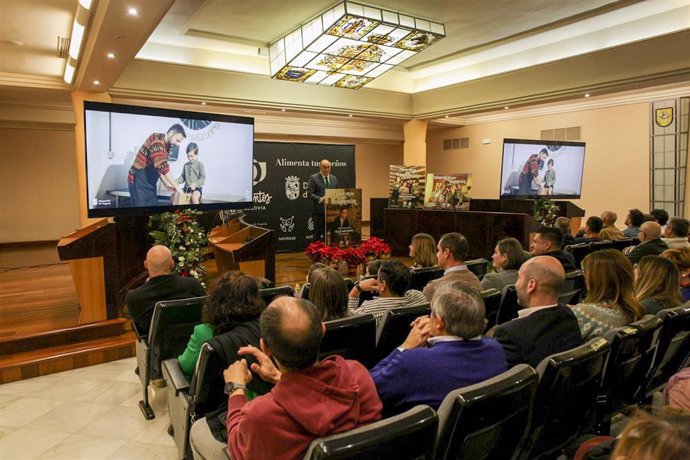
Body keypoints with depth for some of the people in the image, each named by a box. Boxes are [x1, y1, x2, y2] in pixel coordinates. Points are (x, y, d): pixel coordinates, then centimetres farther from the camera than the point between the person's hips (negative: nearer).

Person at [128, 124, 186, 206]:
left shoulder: (167, 145, 10)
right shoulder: (157, 140, -19)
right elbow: (162, 166, -29)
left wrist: (166, 184, 5)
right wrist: (176, 187, -25)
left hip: (150, 183, 9)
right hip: (138, 181, -9)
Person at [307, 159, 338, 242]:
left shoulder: (334, 178, 15)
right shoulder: (313, 178, -1)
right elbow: (310, 193, -8)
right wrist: (320, 199, -21)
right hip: (319, 211, -4)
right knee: (318, 233, 1)